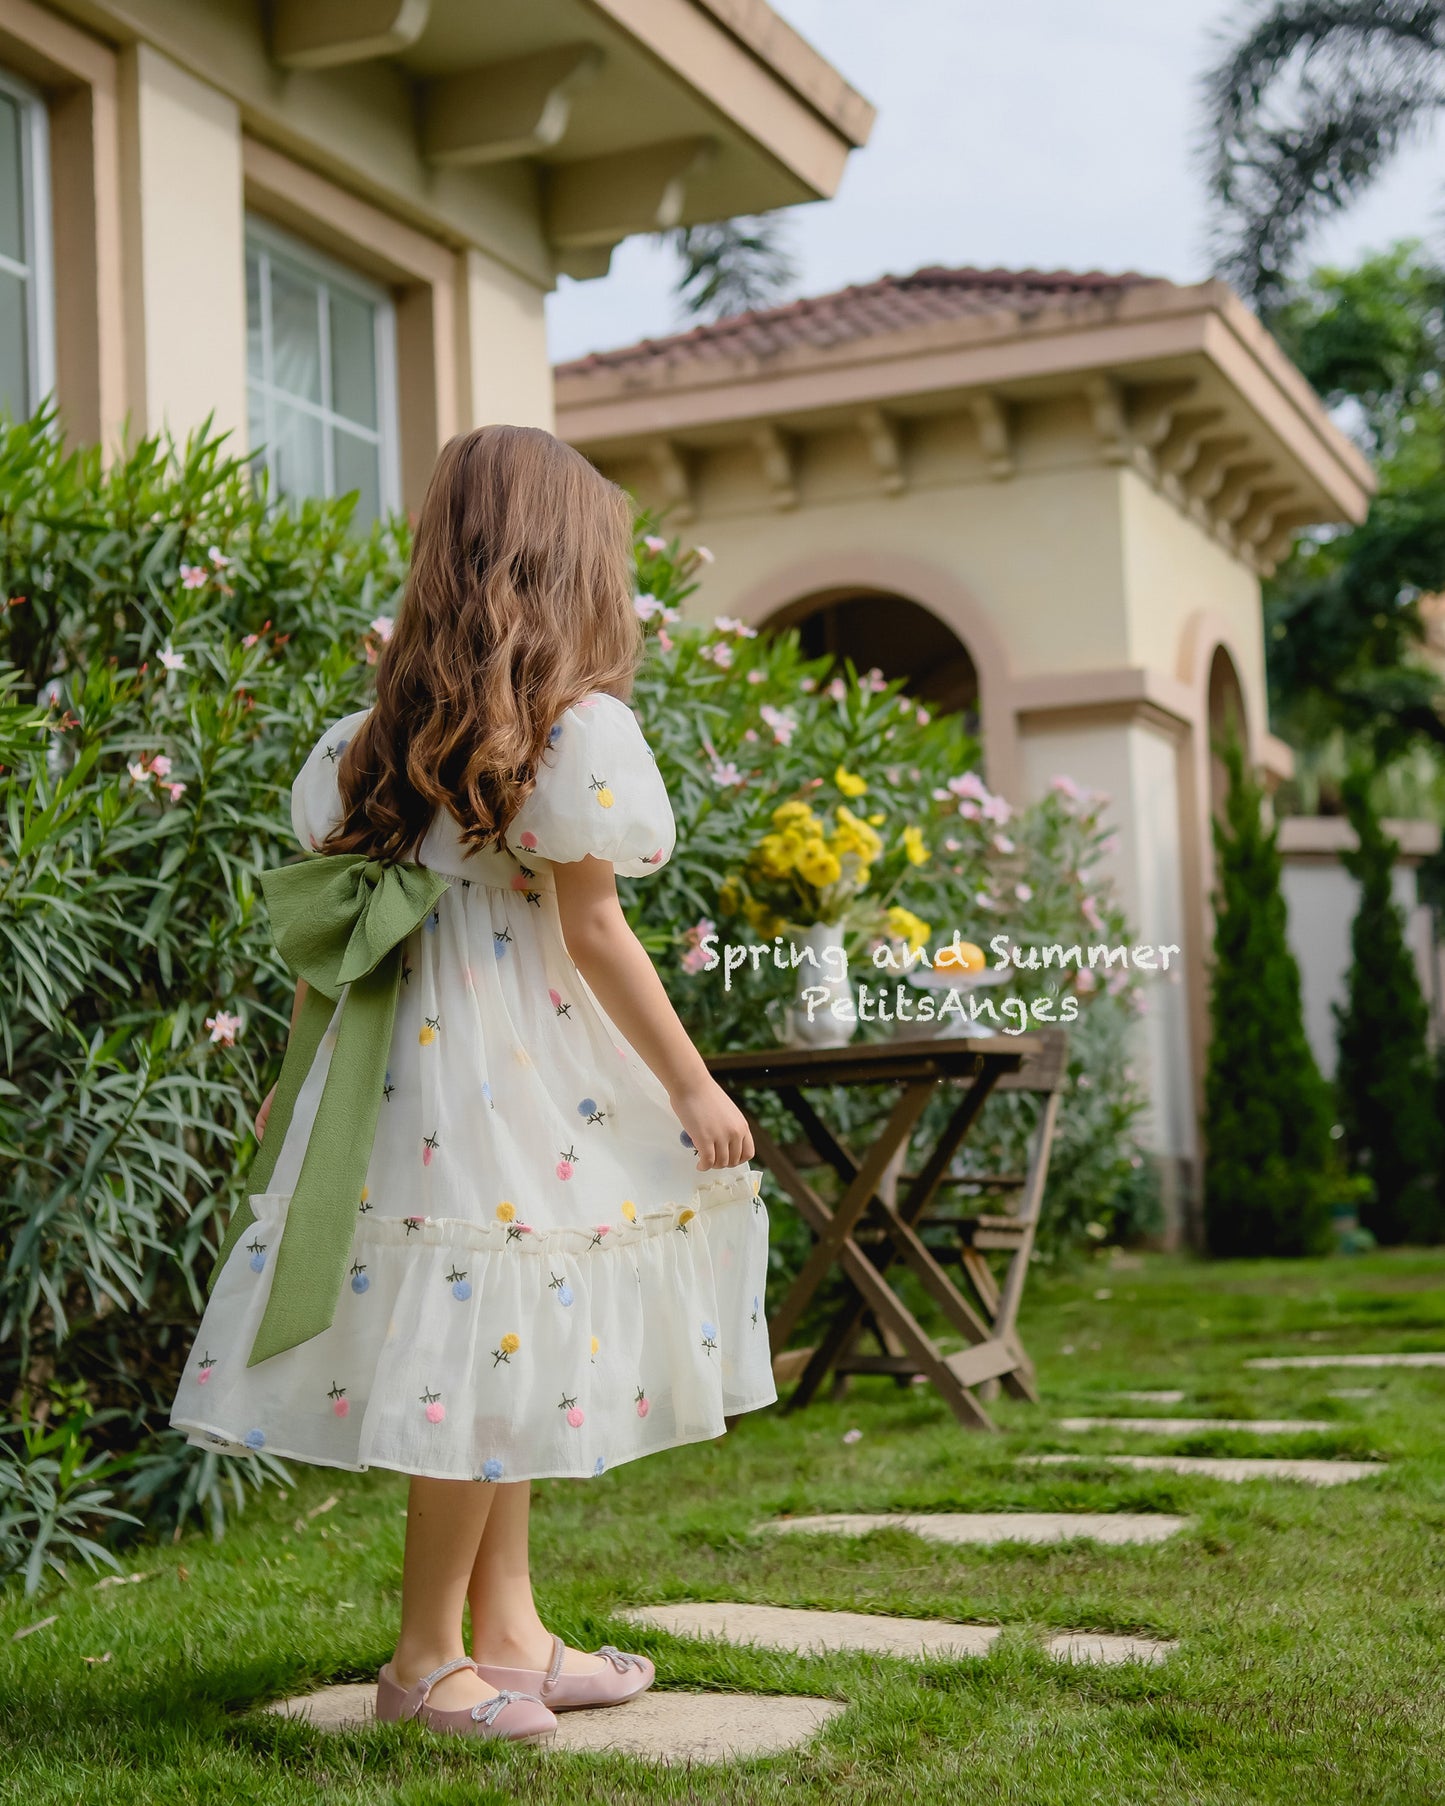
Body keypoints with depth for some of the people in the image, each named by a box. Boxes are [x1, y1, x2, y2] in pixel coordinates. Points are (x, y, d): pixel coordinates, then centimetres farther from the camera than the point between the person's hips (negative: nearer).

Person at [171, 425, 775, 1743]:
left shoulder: (393, 724, 9)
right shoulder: (575, 724, -12)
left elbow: (321, 912, 10)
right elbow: (591, 928, -12)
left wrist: (299, 1078, 17)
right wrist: (696, 1090, -6)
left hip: (409, 1049, 8)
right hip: (506, 1066, -8)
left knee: (499, 1351, 16)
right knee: (493, 1354, 1)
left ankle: (505, 1634, 25)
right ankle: (427, 1660, 11)